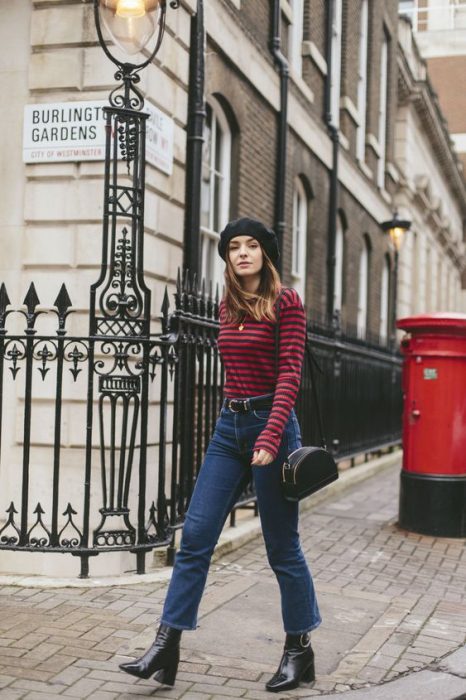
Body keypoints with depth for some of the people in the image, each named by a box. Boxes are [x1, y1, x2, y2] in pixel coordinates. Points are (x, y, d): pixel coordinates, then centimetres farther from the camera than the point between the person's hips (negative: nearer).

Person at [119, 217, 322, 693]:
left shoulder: (286, 302, -7)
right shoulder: (227, 306, 12)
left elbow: (289, 373, -14)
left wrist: (270, 438, -24)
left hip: (270, 424, -6)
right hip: (228, 427, 6)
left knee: (282, 546, 3)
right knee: (195, 535, 0)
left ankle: (299, 651, 20)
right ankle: (166, 650, 5)